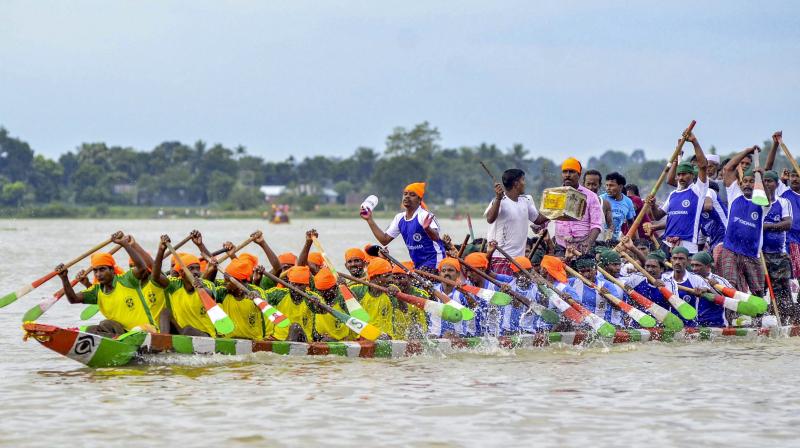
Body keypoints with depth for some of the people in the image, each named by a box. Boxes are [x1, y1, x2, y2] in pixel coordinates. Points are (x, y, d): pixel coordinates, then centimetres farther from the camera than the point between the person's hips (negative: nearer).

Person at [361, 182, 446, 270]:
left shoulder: (424, 215, -15)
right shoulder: (399, 218, 8)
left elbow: (436, 237, -31)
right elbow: (384, 240, 10)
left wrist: (427, 229, -54)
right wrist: (369, 220, 6)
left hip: (434, 263, -8)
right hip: (418, 265, 8)